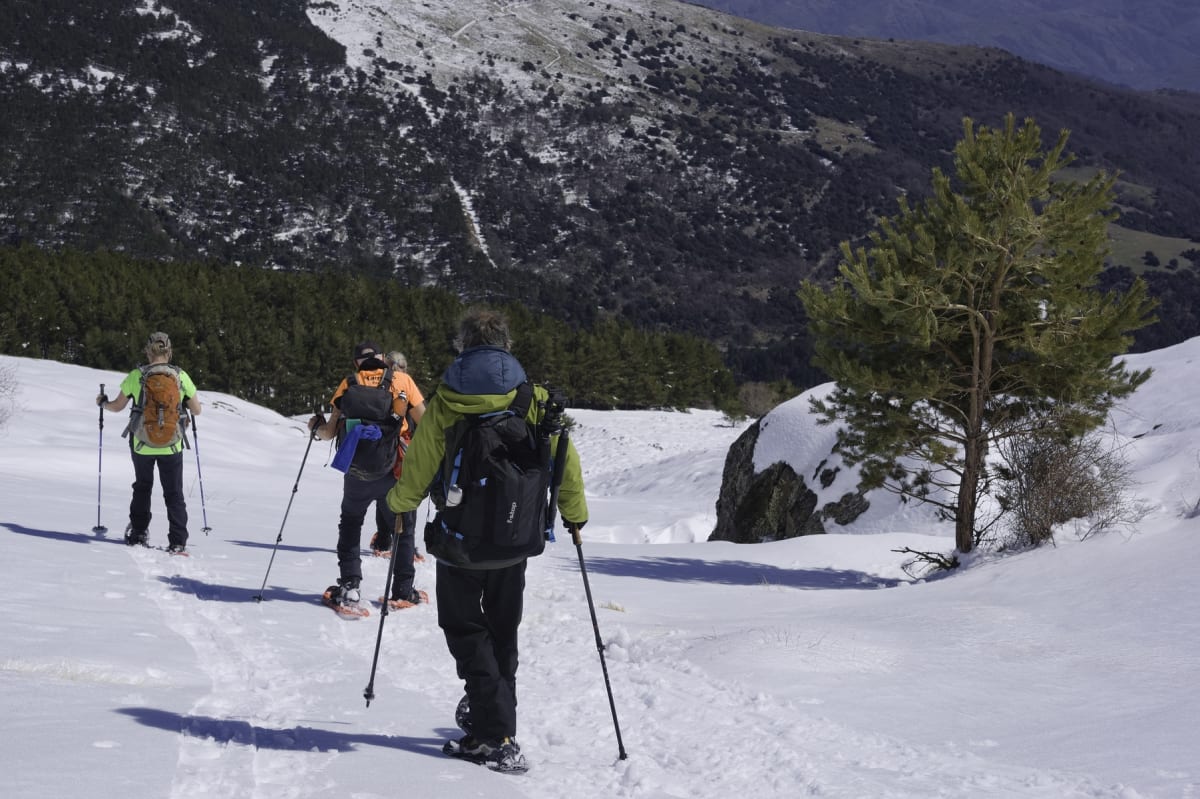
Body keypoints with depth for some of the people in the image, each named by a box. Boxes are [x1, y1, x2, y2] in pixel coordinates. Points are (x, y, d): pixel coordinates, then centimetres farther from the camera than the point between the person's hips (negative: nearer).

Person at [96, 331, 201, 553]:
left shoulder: (136, 376, -7)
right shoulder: (181, 376, -6)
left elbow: (117, 406, 3)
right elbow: (197, 410, 0)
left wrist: (103, 402, 24)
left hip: (142, 445, 0)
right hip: (171, 445, 0)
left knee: (142, 488, 23)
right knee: (174, 493, 9)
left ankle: (138, 533, 26)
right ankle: (177, 542, 1)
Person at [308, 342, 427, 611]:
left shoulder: (348, 385, 4)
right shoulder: (401, 381, 1)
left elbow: (330, 432, 2)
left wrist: (316, 427, 24)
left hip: (356, 475, 1)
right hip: (392, 474, -1)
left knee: (350, 526, 22)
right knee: (402, 528, 17)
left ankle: (349, 587, 13)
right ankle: (403, 591, 16)